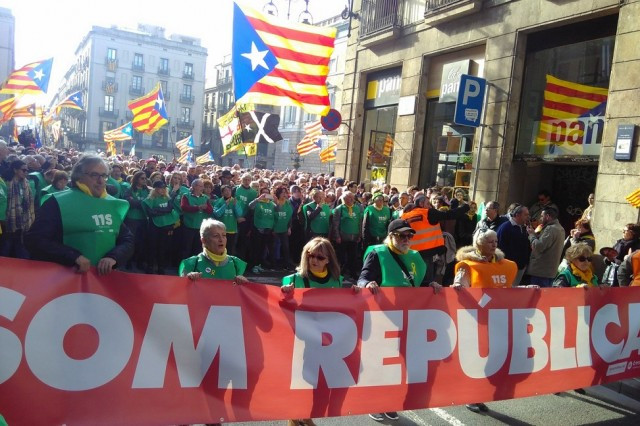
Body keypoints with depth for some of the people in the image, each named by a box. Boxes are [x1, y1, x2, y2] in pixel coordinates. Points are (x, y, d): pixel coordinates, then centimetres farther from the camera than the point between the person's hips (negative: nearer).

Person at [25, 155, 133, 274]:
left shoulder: (112, 205, 10)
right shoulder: (58, 203, -2)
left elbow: (128, 240, 11)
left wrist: (113, 256, -9)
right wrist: (74, 256, -20)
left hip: (103, 277, 4)